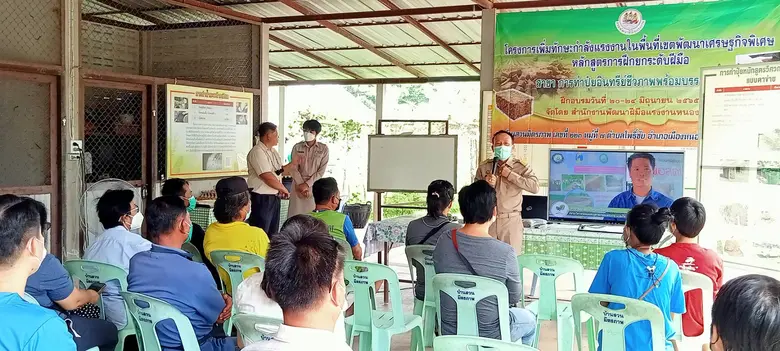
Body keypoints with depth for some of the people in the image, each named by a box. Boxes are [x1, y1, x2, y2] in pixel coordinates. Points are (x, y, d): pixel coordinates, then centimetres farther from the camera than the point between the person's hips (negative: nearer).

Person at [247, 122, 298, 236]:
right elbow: (268, 177, -24)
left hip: (275, 197, 9)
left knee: (272, 233, 17)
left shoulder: (273, 151, 12)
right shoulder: (257, 152, -18)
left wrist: (292, 164, 11)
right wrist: (284, 189, -11)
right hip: (262, 198, -9)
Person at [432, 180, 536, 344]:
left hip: (450, 331, 4)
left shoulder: (443, 242, -13)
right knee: (530, 320, 29)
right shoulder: (505, 252, -25)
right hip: (489, 335, -4)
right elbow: (515, 297, -9)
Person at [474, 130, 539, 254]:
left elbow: (535, 187, -14)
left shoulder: (521, 167, 0)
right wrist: (485, 184, -15)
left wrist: (509, 174, -14)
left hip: (511, 221, -2)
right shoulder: (483, 167, 6)